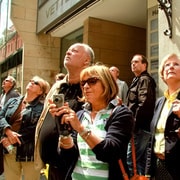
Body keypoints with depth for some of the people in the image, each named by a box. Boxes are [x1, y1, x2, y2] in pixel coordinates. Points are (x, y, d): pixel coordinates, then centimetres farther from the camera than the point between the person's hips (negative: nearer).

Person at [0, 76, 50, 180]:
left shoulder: (42, 107, -6)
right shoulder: (13, 101, 12)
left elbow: (35, 129, -15)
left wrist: (12, 140, -16)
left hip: (29, 152, -4)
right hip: (9, 150, 5)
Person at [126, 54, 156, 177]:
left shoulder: (145, 80, -10)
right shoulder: (138, 80, 21)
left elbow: (143, 104, -21)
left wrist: (134, 124, -20)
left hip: (140, 126, -10)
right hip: (140, 126, 10)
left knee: (130, 160, -8)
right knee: (140, 160, 15)